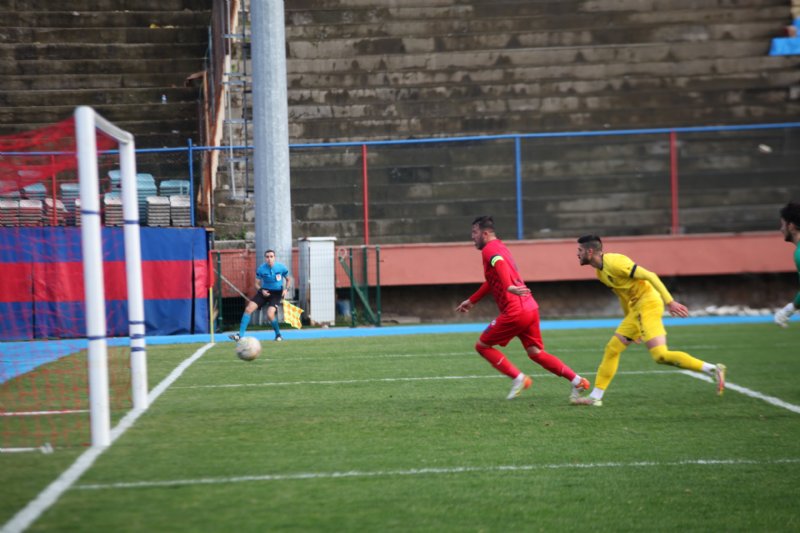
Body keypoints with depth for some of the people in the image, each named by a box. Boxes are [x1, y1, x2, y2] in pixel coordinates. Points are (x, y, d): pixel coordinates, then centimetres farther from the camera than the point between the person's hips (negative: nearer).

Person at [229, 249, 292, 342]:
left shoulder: (281, 267, -10)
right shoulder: (261, 268, -7)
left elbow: (288, 279, 7)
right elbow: (257, 284, 4)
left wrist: (286, 289, -11)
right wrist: (261, 290, -17)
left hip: (277, 293, -3)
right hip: (265, 291, 3)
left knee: (270, 314, -24)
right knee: (248, 309, -12)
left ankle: (278, 334, 3)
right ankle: (240, 335, -8)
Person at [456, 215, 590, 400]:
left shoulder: (489, 249, -7)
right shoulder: (500, 247, 23)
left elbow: (500, 265, -31)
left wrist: (509, 287, -49)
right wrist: (471, 301, 43)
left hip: (515, 312, -9)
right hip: (530, 308, 9)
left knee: (482, 346, 4)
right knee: (536, 353, 14)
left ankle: (518, 378, -3)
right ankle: (577, 381, 7)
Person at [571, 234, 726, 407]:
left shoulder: (614, 262, -17)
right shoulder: (601, 271, 14)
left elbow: (649, 276, -19)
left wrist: (669, 302, -22)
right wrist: (629, 320, 25)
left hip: (648, 304, -10)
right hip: (636, 309, 10)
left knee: (660, 356, -18)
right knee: (612, 349, 10)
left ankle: (713, 370, -16)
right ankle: (595, 397, 16)